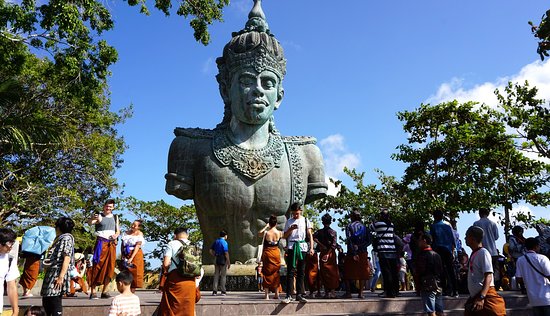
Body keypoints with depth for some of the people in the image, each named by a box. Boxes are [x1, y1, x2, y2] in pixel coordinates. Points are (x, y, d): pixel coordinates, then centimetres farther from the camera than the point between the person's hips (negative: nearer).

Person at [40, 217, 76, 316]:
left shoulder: (67, 238, -8)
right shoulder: (59, 239, 21)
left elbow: (67, 258, -17)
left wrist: (61, 277, -23)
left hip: (57, 276, -9)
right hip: (51, 275, 9)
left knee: (55, 303, -8)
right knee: (46, 302, 12)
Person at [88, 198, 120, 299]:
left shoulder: (115, 217, 16)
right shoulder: (99, 216, 1)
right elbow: (90, 223, -19)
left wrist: (116, 235, -6)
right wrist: (93, 218, -42)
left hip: (112, 244, 5)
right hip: (101, 243, -5)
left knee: (110, 268, 4)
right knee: (97, 266, -9)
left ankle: (105, 291, 10)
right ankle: (93, 292, -7)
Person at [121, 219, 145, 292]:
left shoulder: (139, 234, -3)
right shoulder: (126, 233, 10)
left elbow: (137, 246, -11)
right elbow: (122, 245, 9)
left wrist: (131, 258, -18)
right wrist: (122, 255, -4)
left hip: (135, 255, -4)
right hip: (126, 255, 4)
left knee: (134, 273, -4)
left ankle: (132, 292, -1)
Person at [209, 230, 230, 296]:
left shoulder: (216, 241, 11)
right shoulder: (224, 242, -10)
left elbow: (211, 251, 11)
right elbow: (226, 253, -15)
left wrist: (215, 256, 15)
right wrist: (229, 262, -11)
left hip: (217, 260, 6)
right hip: (223, 260, -6)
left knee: (216, 275, 9)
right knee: (223, 275, 2)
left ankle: (214, 291, 9)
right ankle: (223, 291, 4)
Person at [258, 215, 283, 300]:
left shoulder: (265, 233, -12)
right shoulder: (279, 233, -8)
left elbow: (259, 232, 10)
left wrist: (266, 226, 15)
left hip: (267, 254, -2)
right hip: (276, 253, 2)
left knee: (267, 273, 6)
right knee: (276, 273, 13)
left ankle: (267, 294, 5)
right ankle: (277, 293, 15)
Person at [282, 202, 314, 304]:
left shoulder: (305, 221, 12)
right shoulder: (289, 222, 14)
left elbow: (310, 235, 7)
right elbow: (285, 236, 12)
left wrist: (311, 247, -5)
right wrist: (291, 229, -6)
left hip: (303, 247, 0)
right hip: (292, 247, 0)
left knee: (301, 272, 3)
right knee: (290, 271, -6)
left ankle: (299, 294, 9)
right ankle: (289, 295, -6)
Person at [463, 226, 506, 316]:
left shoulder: (483, 253, -12)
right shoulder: (474, 254, 13)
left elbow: (488, 276, -20)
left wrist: (481, 297, -28)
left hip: (486, 297, -9)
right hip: (474, 297, 9)